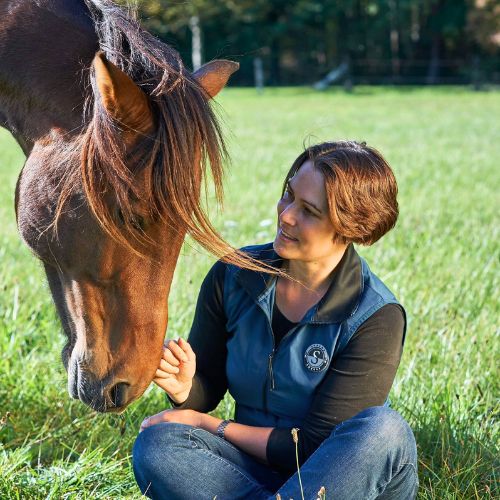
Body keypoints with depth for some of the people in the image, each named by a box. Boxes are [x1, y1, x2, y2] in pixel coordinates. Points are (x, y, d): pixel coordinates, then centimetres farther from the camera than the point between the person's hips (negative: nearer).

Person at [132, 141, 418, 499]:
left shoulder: (377, 318, -16)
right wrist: (183, 389, -18)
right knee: (155, 446, -25)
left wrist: (208, 424, -13)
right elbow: (208, 387, 7)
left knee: (384, 429, -36)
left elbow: (314, 446, -17)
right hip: (257, 471, 3)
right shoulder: (232, 276, -4)